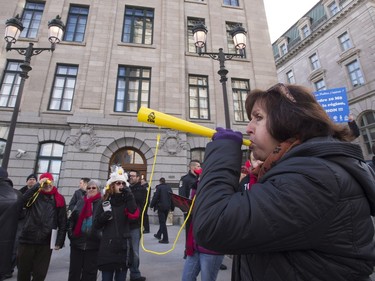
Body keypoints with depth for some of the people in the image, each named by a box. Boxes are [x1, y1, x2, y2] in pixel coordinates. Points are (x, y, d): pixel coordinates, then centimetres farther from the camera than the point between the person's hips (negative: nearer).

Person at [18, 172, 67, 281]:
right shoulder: (35, 195, 5)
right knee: (23, 272, 15)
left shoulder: (59, 199, 2)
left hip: (46, 242, -1)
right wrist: (38, 185, -18)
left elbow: (62, 222, 1)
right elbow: (23, 199, -20)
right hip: (27, 239, 1)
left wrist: (59, 241, -4)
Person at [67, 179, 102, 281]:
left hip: (93, 243, -4)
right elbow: (72, 219, 13)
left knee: (90, 273, 10)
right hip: (77, 242, 4)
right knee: (74, 271, 16)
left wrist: (102, 237, -13)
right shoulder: (81, 202, 8)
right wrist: (70, 232, 3)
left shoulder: (102, 203, -6)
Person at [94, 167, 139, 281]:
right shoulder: (105, 201, 2)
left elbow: (134, 215, -18)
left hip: (123, 247, 0)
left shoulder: (128, 201, 1)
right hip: (107, 247, 0)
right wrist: (102, 217, -16)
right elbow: (96, 224, 4)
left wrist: (129, 197, -23)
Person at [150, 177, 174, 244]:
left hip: (161, 207, -6)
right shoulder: (169, 187, 8)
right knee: (163, 222, 19)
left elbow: (155, 197, -12)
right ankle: (158, 235, 38)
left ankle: (165, 239, -3)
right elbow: (172, 198, 12)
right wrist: (172, 207, 19)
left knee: (162, 223, -2)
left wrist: (151, 205, -1)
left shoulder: (159, 187, -9)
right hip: (167, 207, 7)